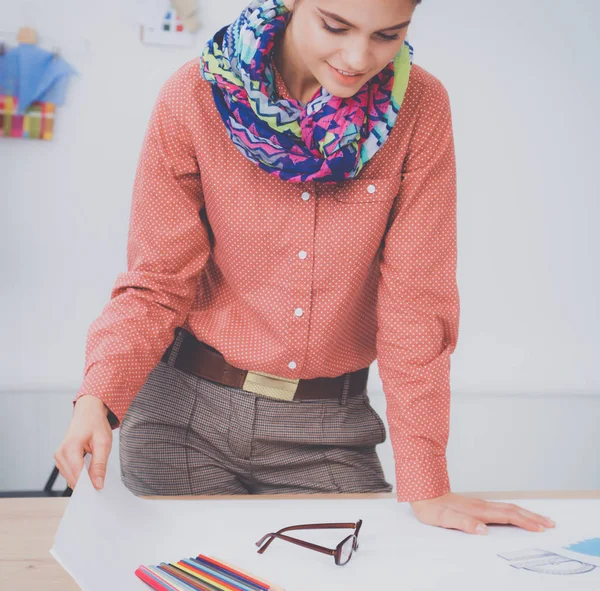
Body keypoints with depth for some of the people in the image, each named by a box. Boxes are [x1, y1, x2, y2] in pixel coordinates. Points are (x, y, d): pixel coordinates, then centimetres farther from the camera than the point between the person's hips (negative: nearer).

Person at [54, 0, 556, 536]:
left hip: (328, 427, 1)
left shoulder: (420, 109, -9)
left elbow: (415, 301, -9)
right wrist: (97, 399, -25)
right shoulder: (193, 99, -11)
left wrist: (425, 487, -11)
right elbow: (157, 286, -7)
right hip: (186, 413, -1)